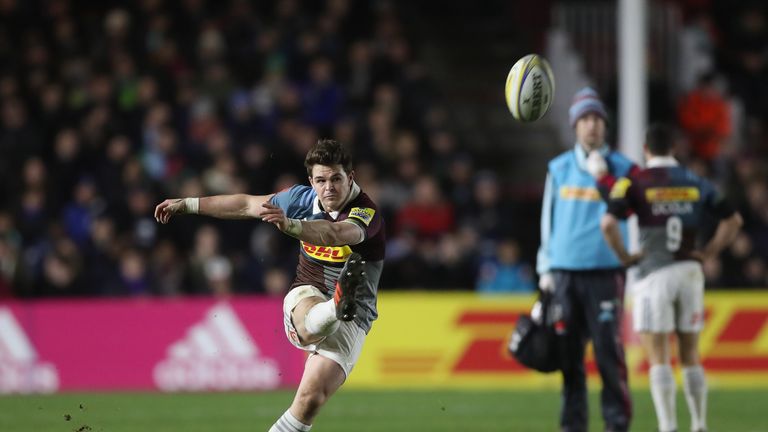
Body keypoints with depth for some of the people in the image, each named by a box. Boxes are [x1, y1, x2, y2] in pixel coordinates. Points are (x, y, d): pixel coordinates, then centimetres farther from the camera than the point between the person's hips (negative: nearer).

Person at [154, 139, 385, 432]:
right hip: (307, 297, 3)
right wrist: (187, 205, 22)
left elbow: (335, 234, -41)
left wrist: (289, 225, -58)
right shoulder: (304, 198, 1)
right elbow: (247, 204, 15)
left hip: (352, 322, -3)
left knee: (311, 397, -18)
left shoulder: (366, 213, -18)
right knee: (311, 327, -37)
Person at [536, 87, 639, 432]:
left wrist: (602, 176, -18)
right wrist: (545, 268, 14)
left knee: (608, 349, -9)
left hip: (605, 271, -3)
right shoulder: (559, 168, 13)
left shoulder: (621, 168, 4)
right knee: (568, 352, 2)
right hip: (565, 272, 3)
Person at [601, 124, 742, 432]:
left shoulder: (635, 183, -4)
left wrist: (624, 256, -5)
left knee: (658, 358, -2)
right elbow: (732, 220, 8)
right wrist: (708, 252, 10)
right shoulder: (695, 183, 8)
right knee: (690, 357, 13)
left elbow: (608, 222, -17)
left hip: (654, 272, -4)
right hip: (689, 271, 4)